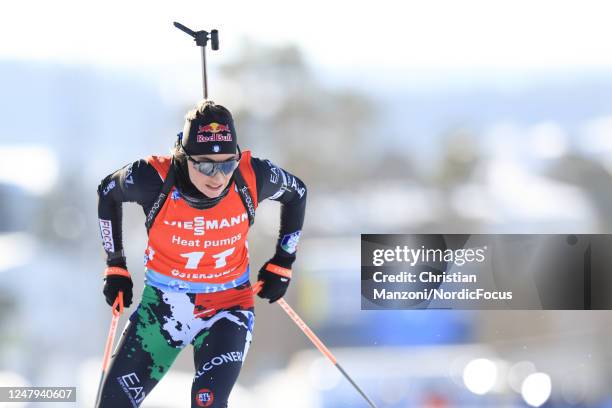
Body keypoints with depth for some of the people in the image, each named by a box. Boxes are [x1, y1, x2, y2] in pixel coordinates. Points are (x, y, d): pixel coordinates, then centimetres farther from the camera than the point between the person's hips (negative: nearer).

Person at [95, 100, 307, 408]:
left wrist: (282, 264, 5)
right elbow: (108, 192, 1)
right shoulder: (153, 179, -23)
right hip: (163, 306, 1)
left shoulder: (252, 177, -20)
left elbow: (295, 193, 4)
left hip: (227, 305, -1)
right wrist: (115, 266, 5)